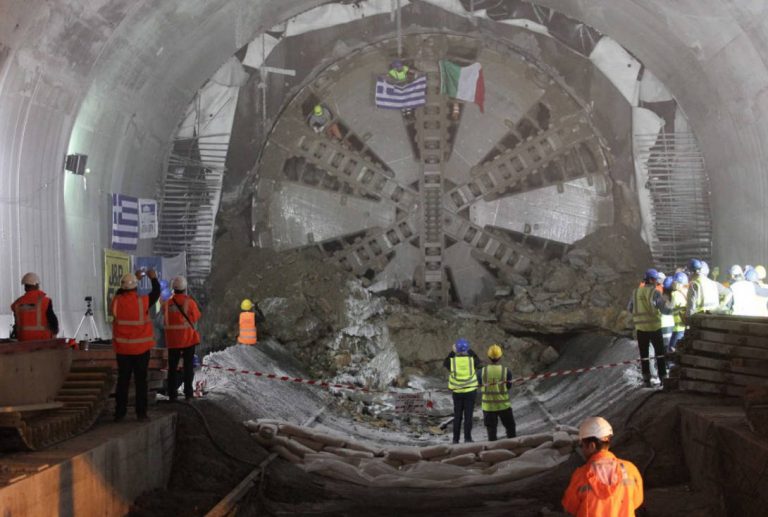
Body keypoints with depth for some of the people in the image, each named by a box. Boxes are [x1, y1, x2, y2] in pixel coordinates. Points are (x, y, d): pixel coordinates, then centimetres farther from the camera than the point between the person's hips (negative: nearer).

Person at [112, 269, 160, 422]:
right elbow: (156, 293, 4)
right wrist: (153, 278, 20)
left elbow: (121, 292, 17)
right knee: (141, 380, 4)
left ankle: (120, 412, 13)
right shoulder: (142, 301, -13)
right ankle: (141, 413, 5)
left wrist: (135, 278, 25)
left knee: (122, 380, 10)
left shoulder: (117, 301, -5)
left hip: (122, 348, 3)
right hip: (141, 347, -2)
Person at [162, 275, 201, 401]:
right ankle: (188, 392, 6)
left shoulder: (167, 303, -3)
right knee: (188, 365, 8)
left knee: (172, 366, 10)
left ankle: (172, 393, 9)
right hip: (188, 338, -2)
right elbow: (196, 317, -5)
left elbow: (165, 322, 5)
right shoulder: (189, 302, -12)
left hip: (172, 340, 2)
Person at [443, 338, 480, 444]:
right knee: (468, 416, 2)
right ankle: (467, 438, -1)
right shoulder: (472, 359, -5)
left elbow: (445, 363, 18)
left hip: (457, 392, 1)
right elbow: (478, 362, 19)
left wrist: (452, 352, 19)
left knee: (457, 416, 9)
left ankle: (455, 439, 8)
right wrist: (471, 352, 20)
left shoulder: (452, 360, -6)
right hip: (470, 390, -1)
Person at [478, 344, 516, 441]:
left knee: (491, 430, 10)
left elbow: (480, 386, 0)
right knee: (510, 428, 18)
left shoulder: (481, 372, -13)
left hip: (488, 406, 1)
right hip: (504, 405, 0)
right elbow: (509, 386, -3)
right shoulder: (506, 371, -14)